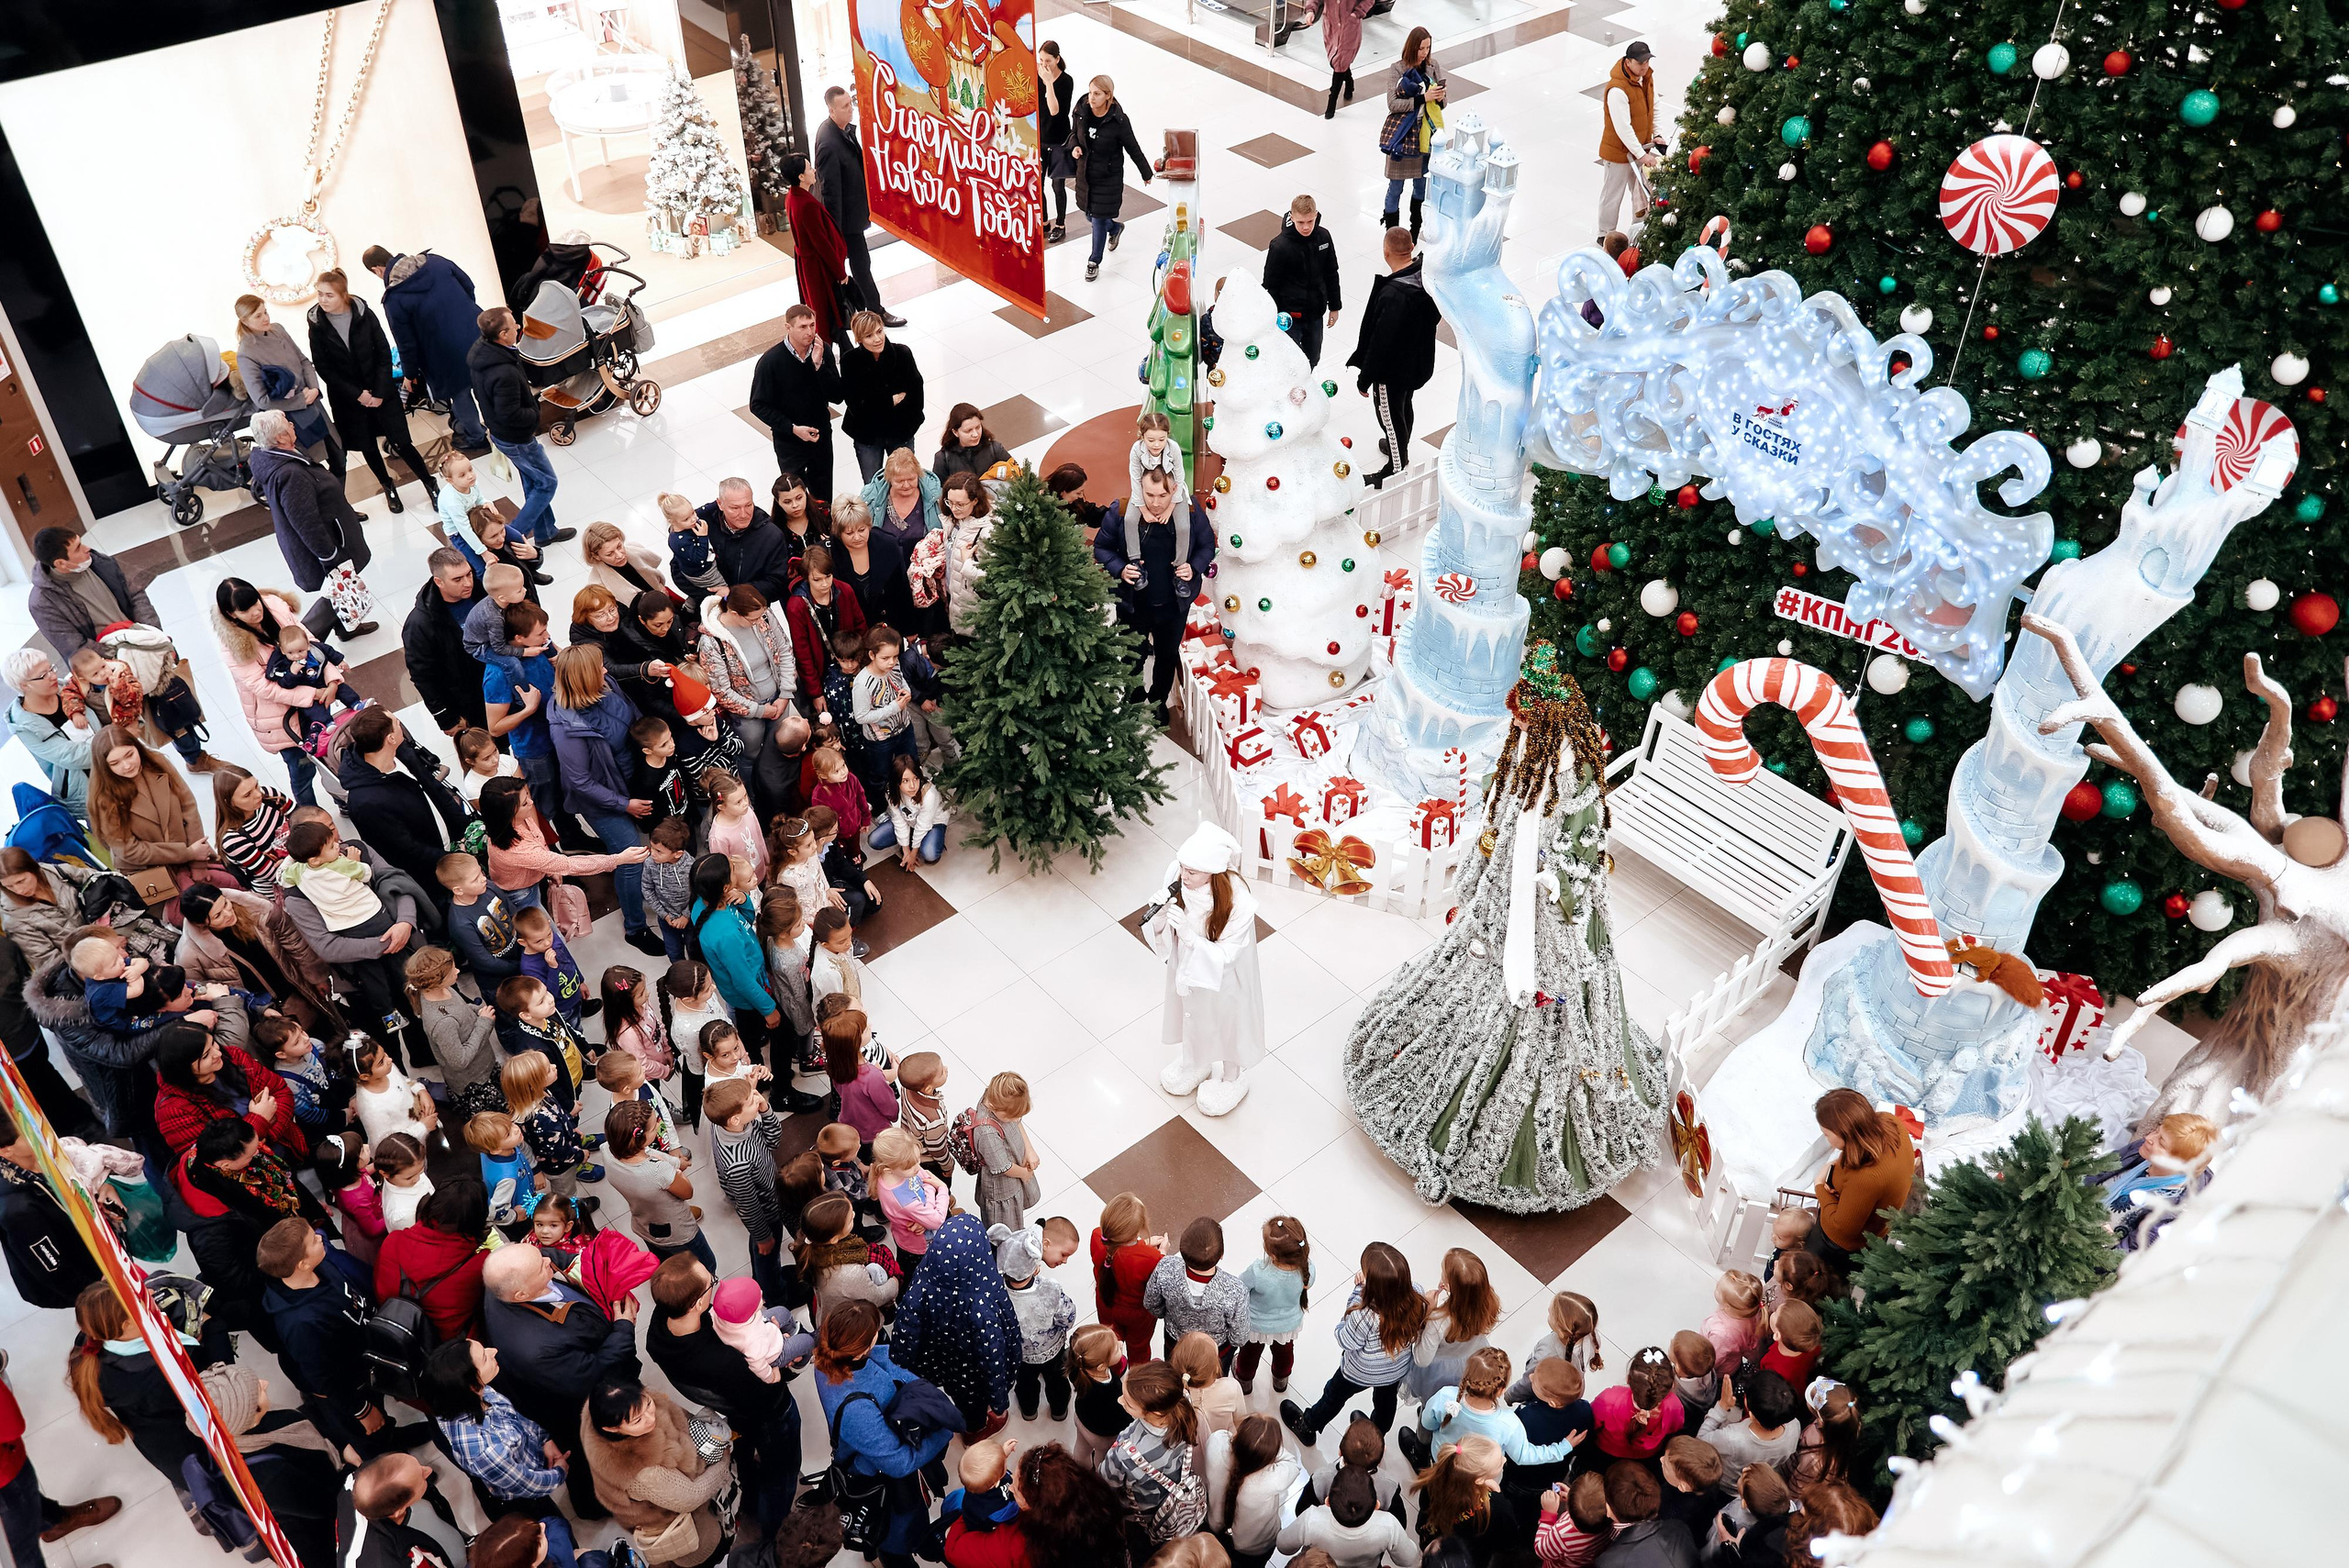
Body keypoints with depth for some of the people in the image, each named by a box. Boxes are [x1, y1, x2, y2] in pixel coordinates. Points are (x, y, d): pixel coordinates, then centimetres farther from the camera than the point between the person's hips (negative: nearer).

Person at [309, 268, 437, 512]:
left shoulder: (364, 314, -8)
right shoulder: (317, 326, -7)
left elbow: (384, 353, -5)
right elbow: (324, 369, -6)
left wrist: (380, 392, -11)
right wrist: (357, 394, -13)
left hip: (381, 391, -1)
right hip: (348, 398, 1)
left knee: (401, 442, -3)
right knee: (367, 447, 10)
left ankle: (430, 483, 15)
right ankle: (389, 487, 33)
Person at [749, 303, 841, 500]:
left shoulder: (823, 351, -10)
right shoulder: (770, 361, -19)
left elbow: (836, 396, -12)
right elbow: (758, 406, -12)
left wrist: (819, 365, -25)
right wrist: (793, 429, -20)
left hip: (822, 436, 3)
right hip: (789, 441, -3)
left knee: (824, 495, 18)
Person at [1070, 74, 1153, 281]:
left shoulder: (1118, 121, -22)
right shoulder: (1081, 112, -11)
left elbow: (1133, 148, -9)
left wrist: (1146, 173, 3)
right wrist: (1074, 146, -14)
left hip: (1109, 176, -5)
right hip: (1085, 174, 5)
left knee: (1099, 219, 3)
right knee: (1090, 215, 21)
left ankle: (1094, 262, 24)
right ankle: (1115, 228, 55)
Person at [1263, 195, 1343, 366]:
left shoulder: (1323, 237, -5)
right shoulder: (1280, 246, -20)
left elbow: (1331, 274, 8)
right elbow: (1270, 286, -12)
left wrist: (1334, 307, 11)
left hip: (1316, 313, 5)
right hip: (1290, 315, -5)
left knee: (1313, 359, 19)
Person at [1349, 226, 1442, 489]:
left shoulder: (1393, 295, -37)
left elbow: (1380, 342, -30)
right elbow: (1436, 314, 6)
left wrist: (1364, 378, -18)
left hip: (1393, 369, -8)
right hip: (1419, 360, 8)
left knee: (1389, 415, 14)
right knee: (1404, 406, 30)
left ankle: (1397, 468, 32)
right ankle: (1400, 447, 54)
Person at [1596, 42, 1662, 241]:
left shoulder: (1646, 77, -3)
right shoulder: (1617, 89, -30)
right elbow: (1623, 128, -30)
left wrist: (1656, 134, 8)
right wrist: (1641, 155, -28)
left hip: (1640, 148, 8)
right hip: (1619, 151, -8)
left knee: (1642, 192, 19)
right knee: (1613, 195, 8)